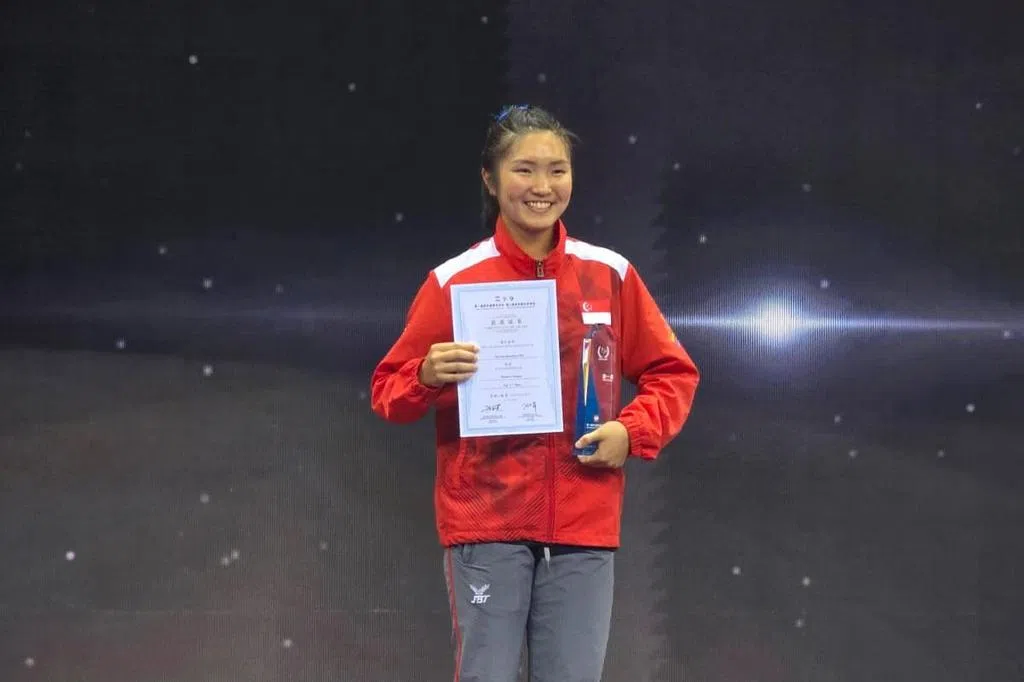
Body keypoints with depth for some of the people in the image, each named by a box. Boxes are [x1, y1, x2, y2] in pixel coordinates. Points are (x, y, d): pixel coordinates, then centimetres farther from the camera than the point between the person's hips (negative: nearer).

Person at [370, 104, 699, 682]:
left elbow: (673, 373, 14)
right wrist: (428, 377, -17)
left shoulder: (610, 274, 5)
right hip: (485, 521, -2)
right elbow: (388, 391, 4)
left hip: (583, 526, 2)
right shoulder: (454, 281, -1)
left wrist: (632, 432, -4)